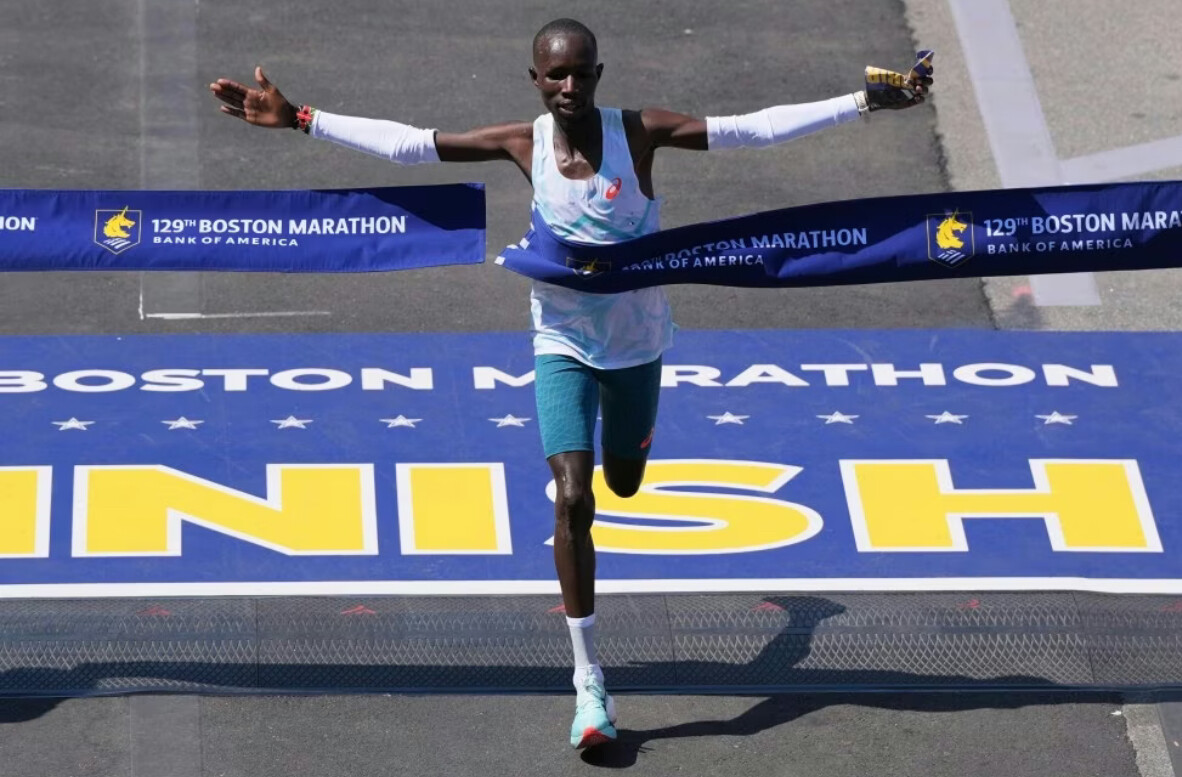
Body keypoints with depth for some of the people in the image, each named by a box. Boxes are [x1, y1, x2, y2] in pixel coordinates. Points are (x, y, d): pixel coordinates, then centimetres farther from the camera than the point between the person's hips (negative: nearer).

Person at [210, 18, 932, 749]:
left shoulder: (640, 132, -16)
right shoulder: (522, 144, -13)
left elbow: (754, 127, -21)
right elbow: (408, 143, -11)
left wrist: (864, 103, -29)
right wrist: (299, 118, -15)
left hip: (637, 339, 1)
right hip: (563, 345, -1)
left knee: (624, 483, 18)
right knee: (573, 500, -13)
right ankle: (589, 681, -6)